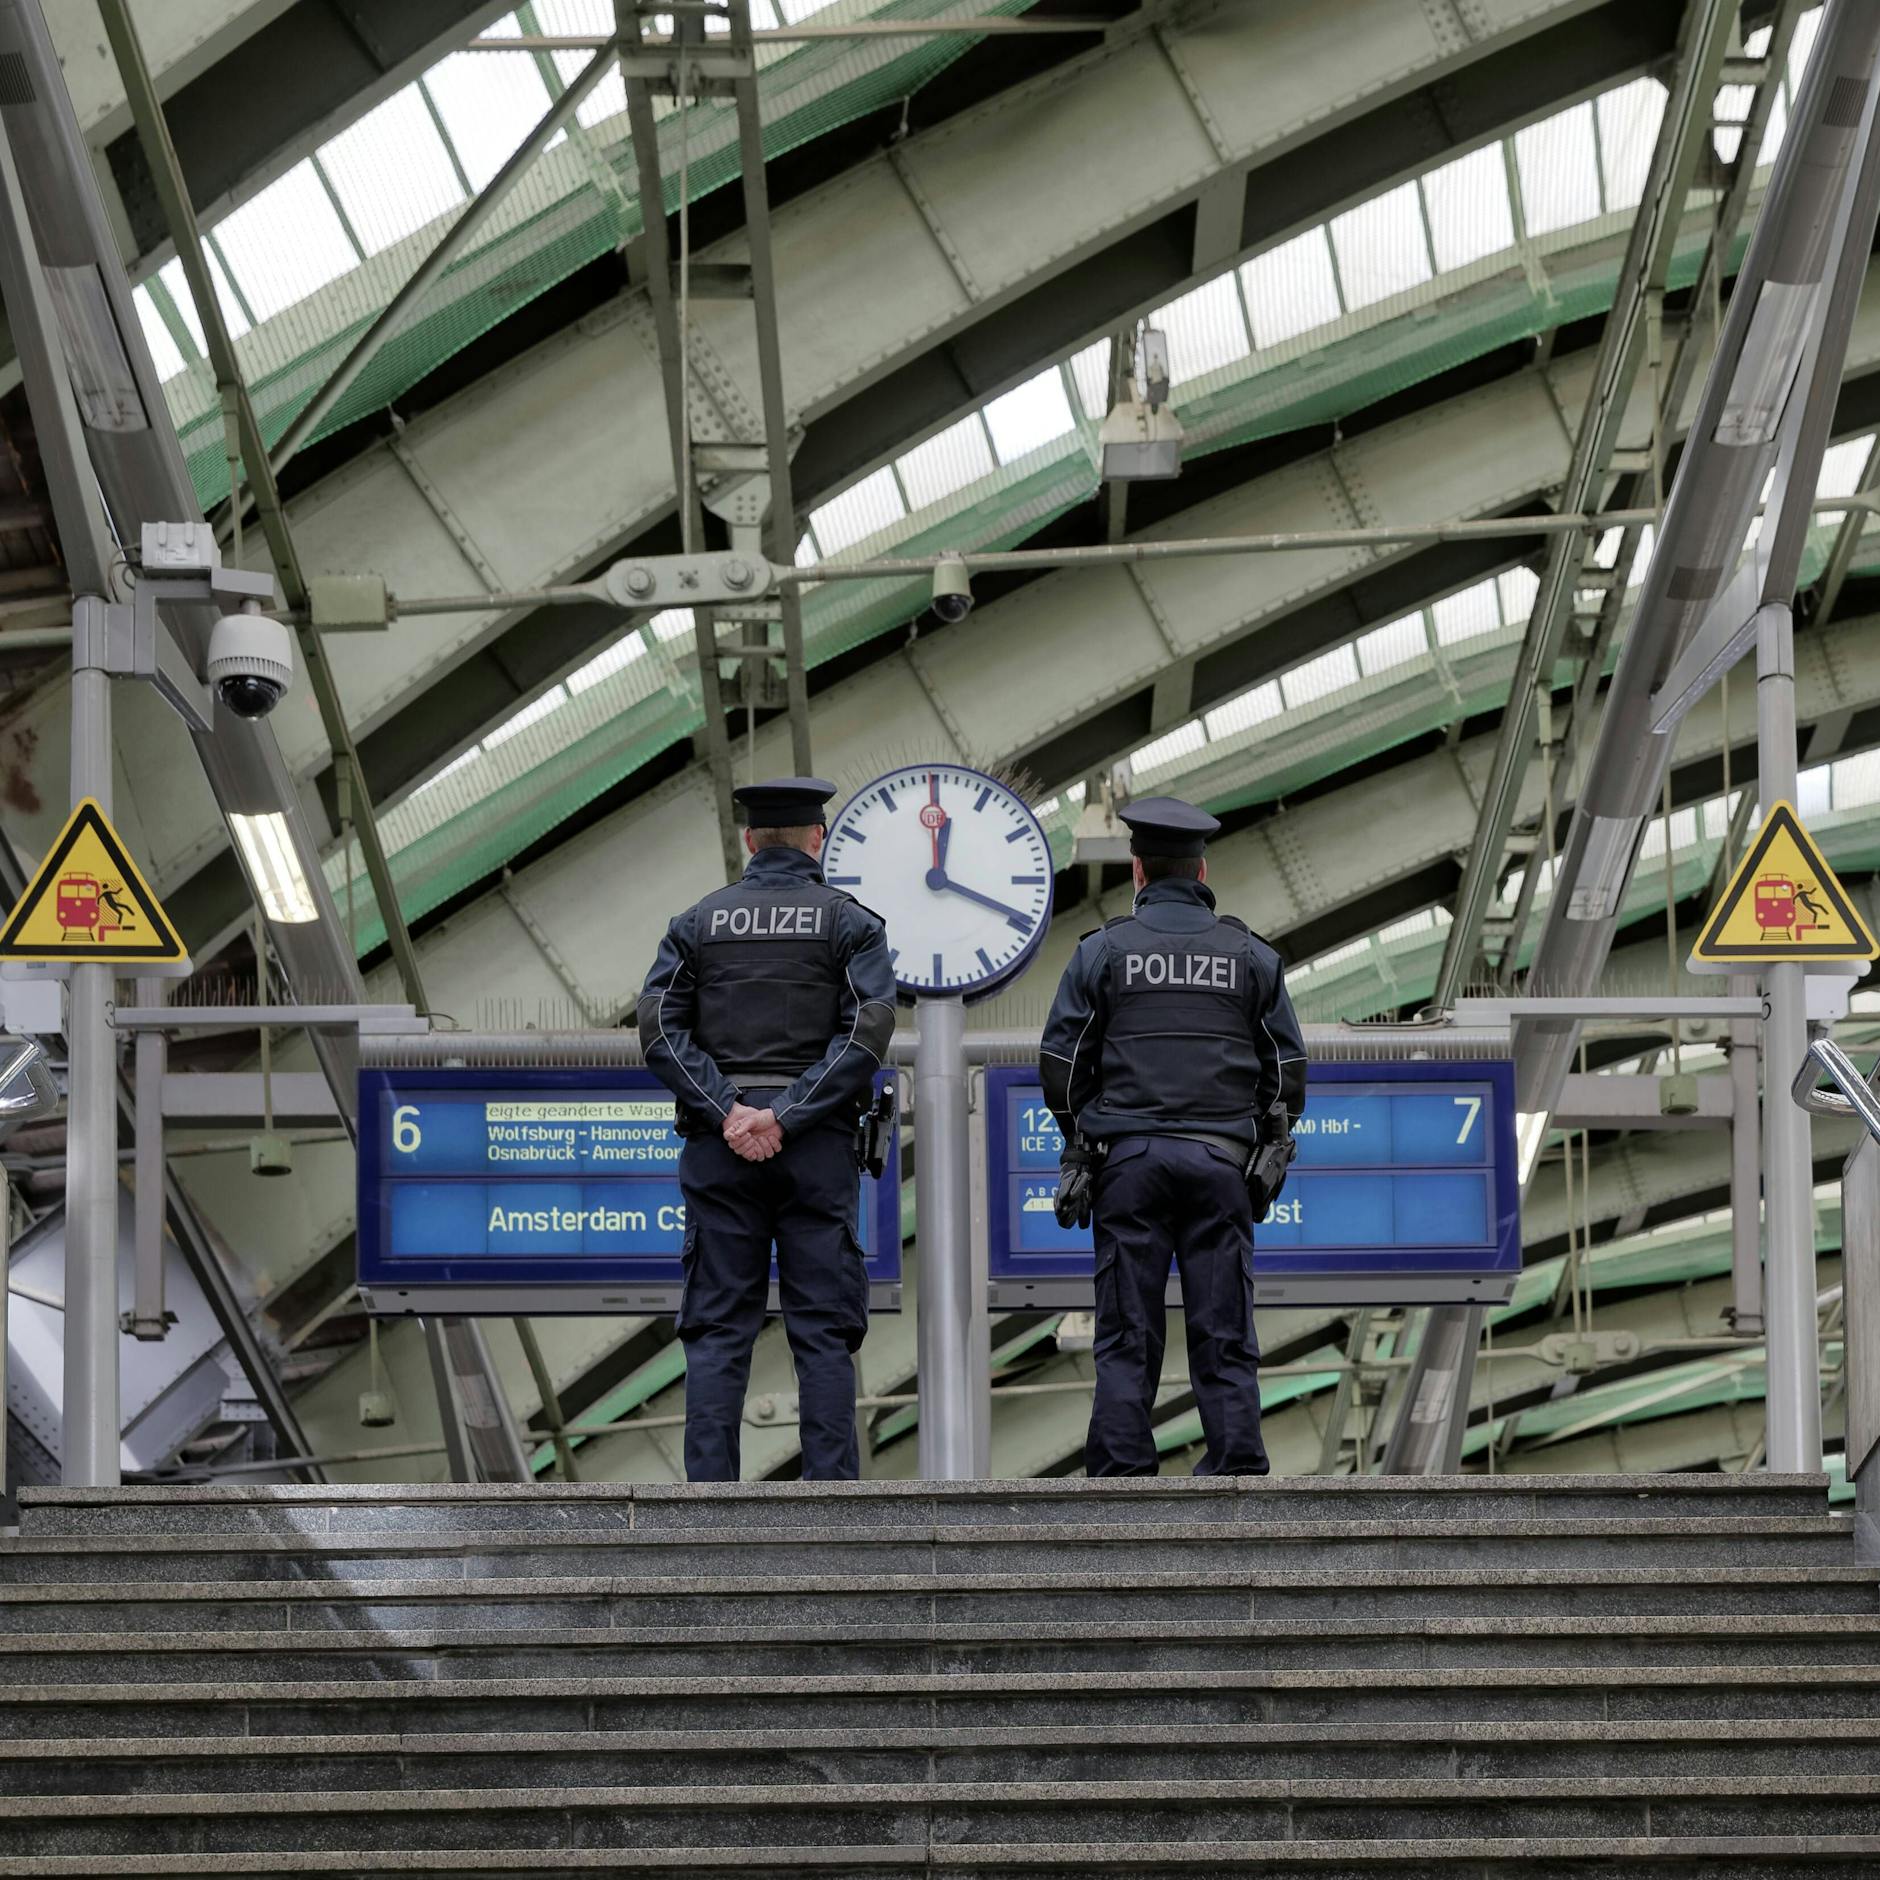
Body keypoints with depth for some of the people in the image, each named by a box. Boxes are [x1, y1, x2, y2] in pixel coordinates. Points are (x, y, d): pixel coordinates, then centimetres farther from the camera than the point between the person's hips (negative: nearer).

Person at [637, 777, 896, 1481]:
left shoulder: (699, 921, 9)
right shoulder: (850, 921, 4)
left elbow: (659, 1029, -2)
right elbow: (866, 1033, -9)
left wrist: (728, 1113, -9)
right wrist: (786, 1118, -13)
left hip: (719, 1141, 1)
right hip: (819, 1146, -1)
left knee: (717, 1328, 2)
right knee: (824, 1330, 1)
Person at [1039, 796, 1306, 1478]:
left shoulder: (1103, 949, 3)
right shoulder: (1251, 954, 8)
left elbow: (1061, 1063, 3)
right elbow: (1287, 1067, 10)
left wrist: (1079, 1141, 17)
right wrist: (1268, 1150, 20)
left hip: (1129, 1160, -1)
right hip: (1221, 1163, 1)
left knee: (1127, 1333, 1)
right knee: (1223, 1332, 2)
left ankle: (1121, 1476, -3)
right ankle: (1238, 1470, -5)